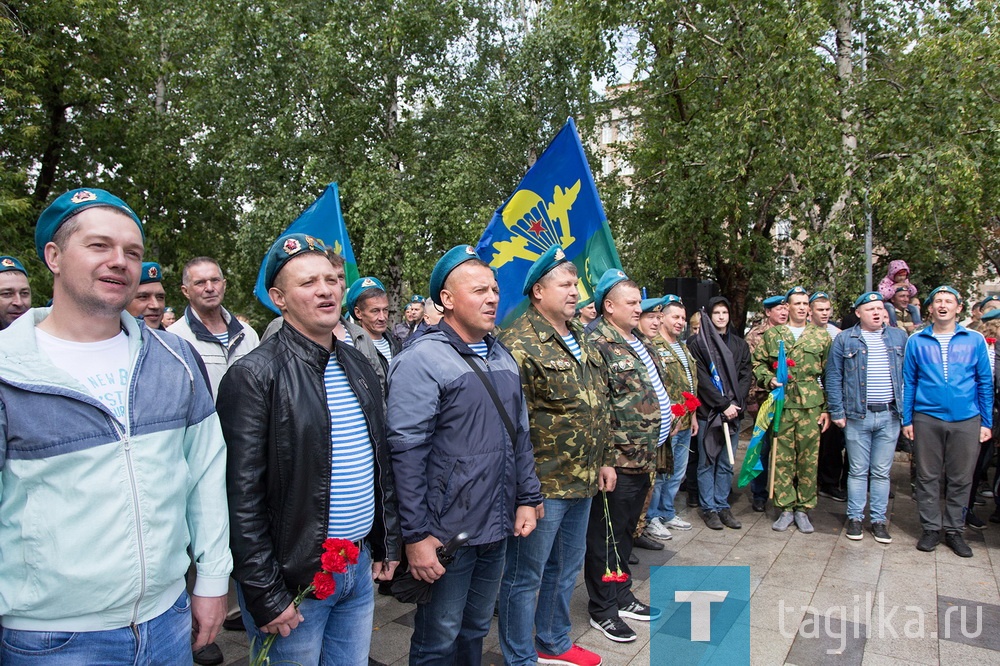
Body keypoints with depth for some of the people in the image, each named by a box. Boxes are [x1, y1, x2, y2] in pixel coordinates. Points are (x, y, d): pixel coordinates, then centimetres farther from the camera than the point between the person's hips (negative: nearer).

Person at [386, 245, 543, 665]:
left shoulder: (503, 358, 9)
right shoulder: (421, 361, -15)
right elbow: (406, 454, -18)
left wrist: (527, 498, 10)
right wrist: (416, 536, -18)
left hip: (498, 528, 7)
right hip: (447, 534, -7)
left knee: (476, 630, 22)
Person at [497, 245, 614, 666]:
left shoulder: (580, 338, 12)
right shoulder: (520, 344, -16)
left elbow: (599, 404, 18)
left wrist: (605, 459, 16)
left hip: (584, 480, 9)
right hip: (543, 484, -9)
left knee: (566, 567, 22)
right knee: (526, 575, 7)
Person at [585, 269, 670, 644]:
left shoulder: (642, 343, 15)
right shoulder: (597, 344, -16)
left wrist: (667, 415, 13)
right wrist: (608, 452, -21)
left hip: (644, 457, 9)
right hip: (618, 460, -9)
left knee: (625, 531, 21)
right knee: (606, 535, 5)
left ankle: (622, 597, 35)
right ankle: (602, 610, 19)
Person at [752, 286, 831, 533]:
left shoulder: (821, 336, 8)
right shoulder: (772, 334, 8)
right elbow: (759, 364, 11)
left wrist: (827, 408, 3)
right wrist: (769, 379, -9)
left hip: (811, 406, 0)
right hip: (781, 405, 0)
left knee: (808, 459, 4)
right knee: (782, 458, 3)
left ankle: (803, 509, 16)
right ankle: (786, 509, 14)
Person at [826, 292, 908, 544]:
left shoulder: (899, 337, 9)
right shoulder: (845, 339, 2)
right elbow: (833, 377, 1)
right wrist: (837, 412, -4)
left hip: (889, 415, 2)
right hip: (857, 415, -2)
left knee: (882, 472, 8)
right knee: (858, 470, 6)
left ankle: (879, 520, 19)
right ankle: (855, 517, 16)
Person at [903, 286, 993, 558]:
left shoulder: (975, 340, 4)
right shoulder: (916, 341, 4)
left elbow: (985, 383, 7)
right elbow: (908, 382, 6)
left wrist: (986, 422, 4)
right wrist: (907, 419, 1)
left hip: (966, 420, 0)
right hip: (927, 419, 0)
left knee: (961, 479, 7)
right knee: (928, 477, 6)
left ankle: (954, 530, 21)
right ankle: (931, 528, 18)